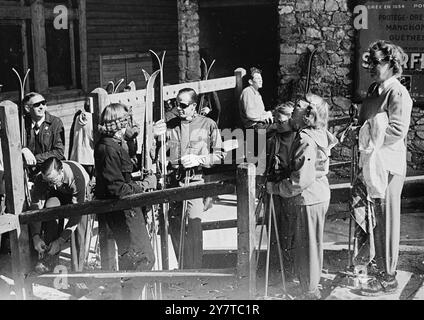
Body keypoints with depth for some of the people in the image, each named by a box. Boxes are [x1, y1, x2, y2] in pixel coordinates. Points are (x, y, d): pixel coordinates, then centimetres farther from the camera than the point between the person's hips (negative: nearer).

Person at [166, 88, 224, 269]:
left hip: (196, 181, -4)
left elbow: (219, 155, 1)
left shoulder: (208, 125, 3)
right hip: (174, 181, 4)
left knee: (194, 219, -17)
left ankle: (194, 268, -8)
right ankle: (182, 267, 24)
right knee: (174, 224, 7)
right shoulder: (170, 125, 14)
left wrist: (199, 159, -11)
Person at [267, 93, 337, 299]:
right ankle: (310, 287, 33)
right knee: (308, 244, 20)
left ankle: (311, 291, 16)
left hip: (309, 199, -10)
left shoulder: (306, 140, -25)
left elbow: (302, 180, -28)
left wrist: (276, 188, -16)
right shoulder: (319, 133, 3)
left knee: (307, 246, 3)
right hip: (319, 195, 10)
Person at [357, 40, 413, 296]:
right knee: (373, 217, 17)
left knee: (386, 220, -2)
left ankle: (388, 278, 7)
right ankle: (380, 264, 32)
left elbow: (397, 130, -23)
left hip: (388, 165, -9)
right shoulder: (374, 89, 13)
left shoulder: (398, 93, -14)